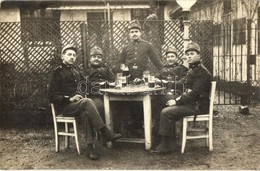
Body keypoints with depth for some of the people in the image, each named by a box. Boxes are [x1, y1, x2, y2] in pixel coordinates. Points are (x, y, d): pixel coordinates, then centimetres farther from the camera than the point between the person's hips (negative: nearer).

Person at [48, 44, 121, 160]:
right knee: (87, 102, -34)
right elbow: (52, 97, -2)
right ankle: (105, 132, -35)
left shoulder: (76, 71, 23)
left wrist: (83, 95, 9)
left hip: (79, 104, 5)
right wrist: (70, 98, -16)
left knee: (85, 113, -33)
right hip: (65, 106, -4)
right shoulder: (57, 73, 3)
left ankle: (90, 146, -38)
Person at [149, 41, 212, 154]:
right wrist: (179, 98, 2)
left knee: (166, 112, -19)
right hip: (192, 102, 10)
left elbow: (195, 93, -22)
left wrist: (177, 101, -19)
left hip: (198, 106, -10)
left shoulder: (202, 72, -14)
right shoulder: (192, 70, 18)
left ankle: (165, 147, -12)